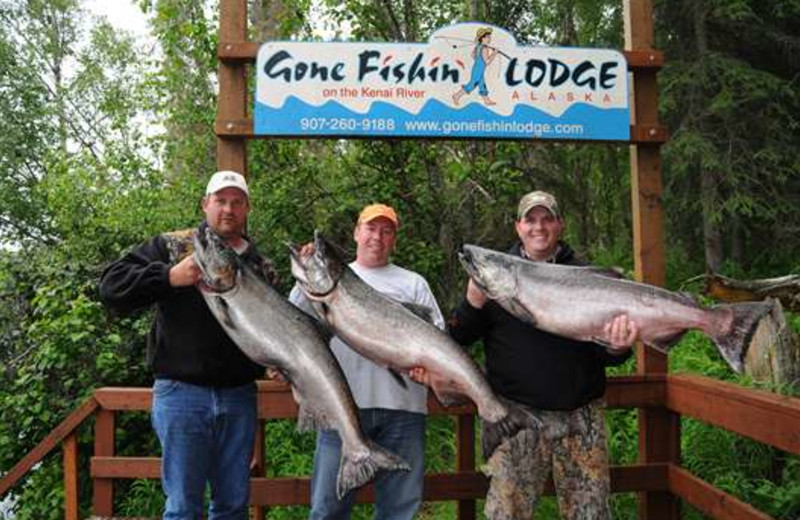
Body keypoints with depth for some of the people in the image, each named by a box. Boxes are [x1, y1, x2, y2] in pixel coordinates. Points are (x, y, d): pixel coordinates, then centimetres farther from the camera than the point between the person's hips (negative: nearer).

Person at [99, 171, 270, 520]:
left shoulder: (260, 266, 10)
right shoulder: (171, 246, 2)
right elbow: (112, 285, -5)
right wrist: (170, 277, -18)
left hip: (239, 396, 3)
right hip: (182, 392, -3)